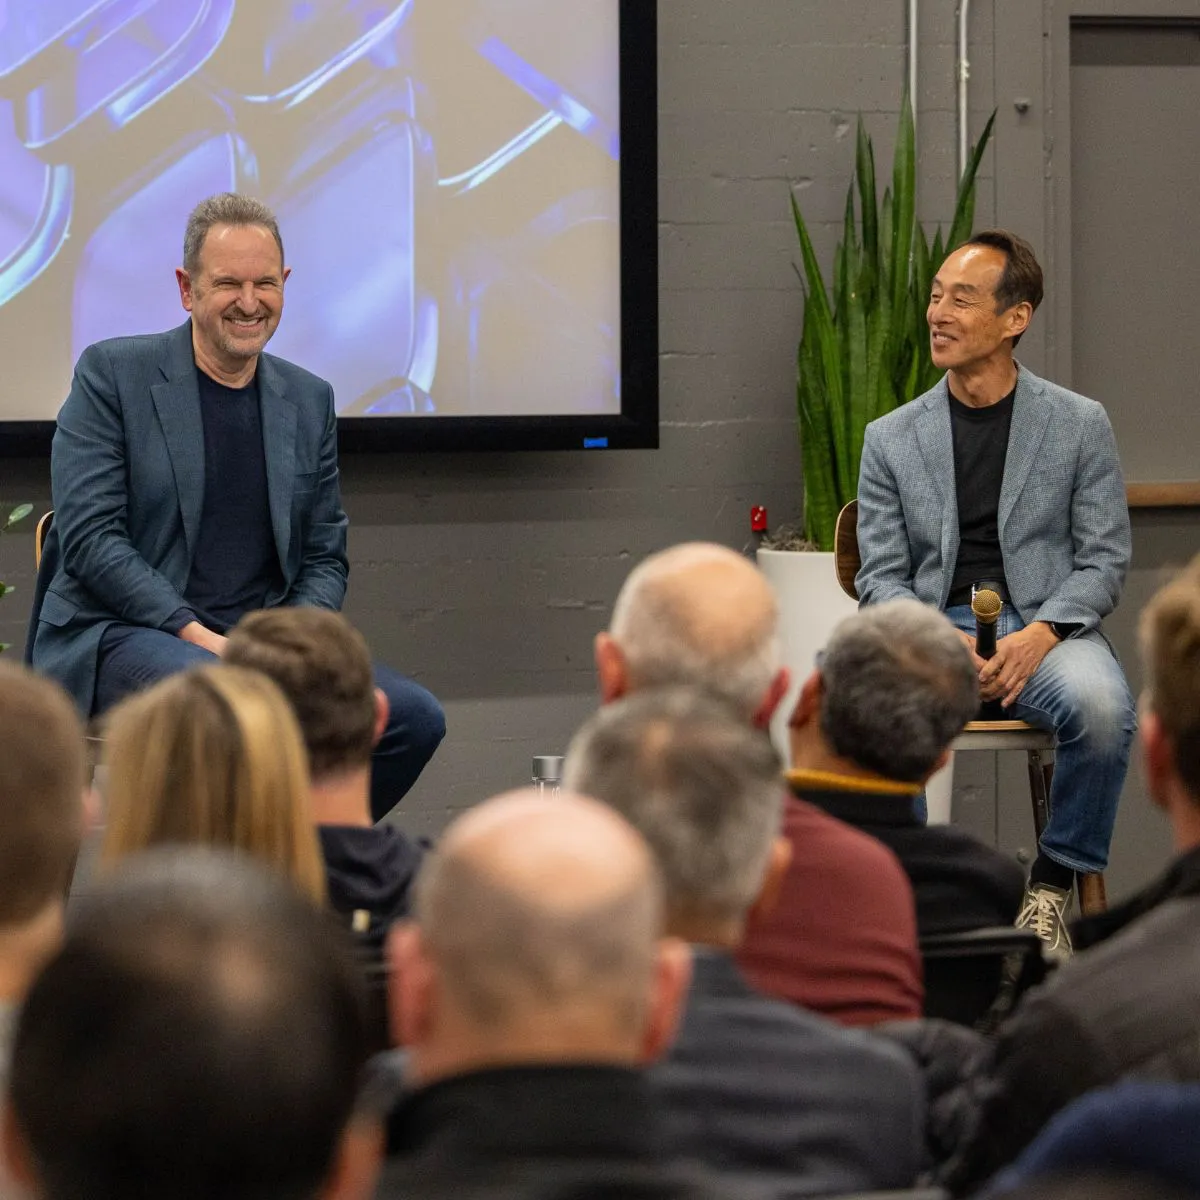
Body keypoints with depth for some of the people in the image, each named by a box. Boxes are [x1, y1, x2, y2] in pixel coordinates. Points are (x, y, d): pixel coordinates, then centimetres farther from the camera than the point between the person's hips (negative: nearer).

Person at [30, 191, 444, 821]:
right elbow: (88, 535, -9)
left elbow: (325, 560, 16)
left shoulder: (309, 399, 14)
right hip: (117, 635, -5)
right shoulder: (111, 373, -1)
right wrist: (197, 635, -18)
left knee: (415, 717, -17)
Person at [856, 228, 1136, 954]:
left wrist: (1040, 634, -15)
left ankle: (1054, 887, -14)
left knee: (1101, 706, -35)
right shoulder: (891, 439, 12)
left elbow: (1105, 559, 4)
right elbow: (881, 576, 8)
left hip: (1045, 628, -1)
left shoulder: (1080, 426, 7)